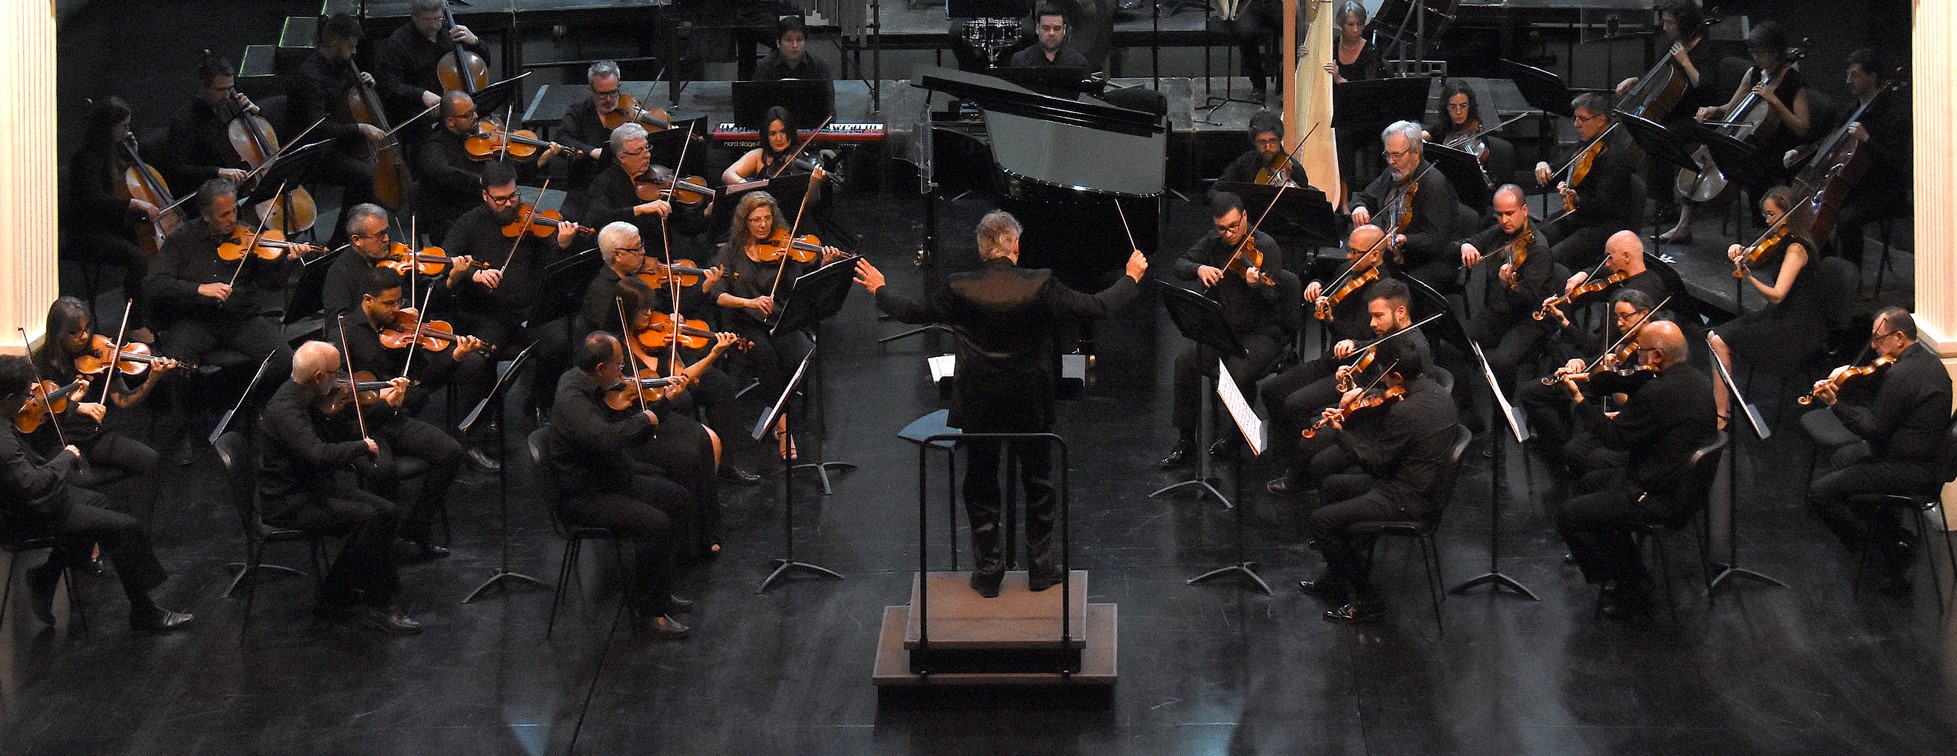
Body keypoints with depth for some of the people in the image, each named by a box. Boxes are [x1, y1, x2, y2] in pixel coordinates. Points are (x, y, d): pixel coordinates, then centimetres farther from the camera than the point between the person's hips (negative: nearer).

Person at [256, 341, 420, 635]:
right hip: (287, 503, -10)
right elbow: (319, 454, -38)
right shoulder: (284, 409, -26)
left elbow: (343, 433, 16)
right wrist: (363, 447, -24)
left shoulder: (308, 398, 4)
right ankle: (378, 606, -12)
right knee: (365, 518, -23)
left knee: (385, 511, -1)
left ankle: (337, 593, 8)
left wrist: (379, 399, 7)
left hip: (317, 485, 10)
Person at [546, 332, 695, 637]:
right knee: (655, 524, -25)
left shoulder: (595, 388, 5)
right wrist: (644, 419, -27)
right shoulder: (573, 400, -26)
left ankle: (659, 591, 21)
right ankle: (649, 609, -9)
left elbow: (635, 437, 14)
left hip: (611, 480, 11)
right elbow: (604, 438, -43)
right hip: (583, 497, -11)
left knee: (676, 497, 16)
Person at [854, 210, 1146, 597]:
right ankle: (1041, 568, 23)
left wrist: (879, 290, 19)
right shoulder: (1040, 286, -17)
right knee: (1038, 484, 18)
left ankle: (988, 572, 18)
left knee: (981, 487, 15)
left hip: (978, 406, 0)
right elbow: (1098, 307, -11)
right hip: (1030, 406, 0)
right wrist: (1131, 277, 7)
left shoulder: (959, 289, -15)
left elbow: (910, 311, -1)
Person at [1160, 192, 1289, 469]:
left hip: (1262, 334, -5)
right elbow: (1180, 265, 1)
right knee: (1185, 362, -19)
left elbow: (1271, 298, -20)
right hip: (1223, 330, 5)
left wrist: (1257, 284, -42)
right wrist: (1199, 268, -21)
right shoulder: (1213, 242, 4)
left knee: (1237, 373, -31)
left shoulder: (1265, 246, -13)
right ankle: (1185, 443, -9)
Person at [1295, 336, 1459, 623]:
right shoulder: (1433, 390, 4)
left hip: (1409, 499, -11)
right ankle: (1336, 579, 29)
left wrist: (1339, 431, -9)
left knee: (1319, 522, -9)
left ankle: (1365, 599, -1)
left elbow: (1374, 462, -18)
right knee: (1332, 486, 25)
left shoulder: (1405, 411, -26)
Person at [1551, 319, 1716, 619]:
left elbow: (1616, 437, -17)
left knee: (1567, 514, -4)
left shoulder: (1657, 392, -28)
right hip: (1689, 485, 10)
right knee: (1589, 484, 26)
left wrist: (1579, 399, -7)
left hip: (1665, 500, -10)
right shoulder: (1695, 379, 3)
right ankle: (1629, 573, 28)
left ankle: (1631, 588, 5)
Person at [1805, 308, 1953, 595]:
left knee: (1819, 493, -12)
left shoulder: (1900, 375, -26)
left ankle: (1888, 554, 0)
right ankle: (1895, 537, 27)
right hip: (1929, 456, 11)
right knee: (1843, 458, 33)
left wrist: (1835, 403, -18)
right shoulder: (1925, 359, 7)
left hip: (1911, 471, -11)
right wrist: (1846, 384, -4)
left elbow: (1873, 430, -22)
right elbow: (1879, 399, 11)